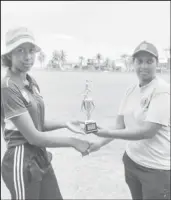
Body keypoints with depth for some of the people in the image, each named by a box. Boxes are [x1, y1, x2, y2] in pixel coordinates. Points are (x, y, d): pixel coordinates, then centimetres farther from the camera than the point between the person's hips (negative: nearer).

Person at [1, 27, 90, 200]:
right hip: (21, 162, -8)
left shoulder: (32, 82, 5)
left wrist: (65, 124, -2)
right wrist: (73, 142, -13)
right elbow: (33, 137, -21)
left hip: (41, 158, 8)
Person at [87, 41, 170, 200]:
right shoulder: (130, 90, 2)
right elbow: (120, 125, 5)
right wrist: (100, 143, -8)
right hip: (131, 160, 6)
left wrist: (107, 132, -24)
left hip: (157, 168, -6)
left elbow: (148, 131, -24)